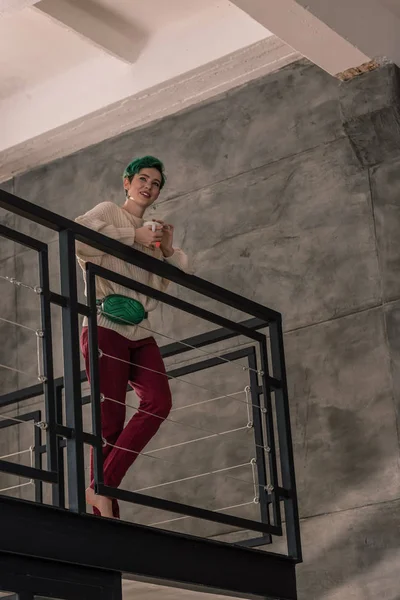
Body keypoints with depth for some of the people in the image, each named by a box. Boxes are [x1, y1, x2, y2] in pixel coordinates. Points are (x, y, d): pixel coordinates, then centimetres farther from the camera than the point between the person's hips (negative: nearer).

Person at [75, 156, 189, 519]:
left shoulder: (153, 232, 26)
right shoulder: (109, 212, 7)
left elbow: (182, 277, 20)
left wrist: (168, 249, 1)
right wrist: (134, 236, -13)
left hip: (140, 334, 6)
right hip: (106, 328, -6)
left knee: (159, 401, -17)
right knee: (111, 418, -9)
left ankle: (103, 485, -16)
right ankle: (106, 509, -4)